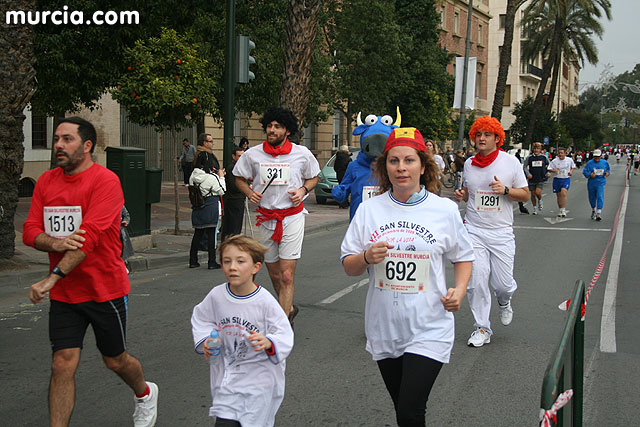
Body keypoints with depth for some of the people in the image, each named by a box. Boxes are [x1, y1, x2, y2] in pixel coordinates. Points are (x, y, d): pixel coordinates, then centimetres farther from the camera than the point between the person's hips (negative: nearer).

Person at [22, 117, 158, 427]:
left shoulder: (106, 180, -15)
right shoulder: (46, 181, 4)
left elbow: (90, 236, -24)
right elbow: (30, 231, 0)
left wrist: (51, 278, -28)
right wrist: (56, 243, -23)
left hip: (105, 289, -4)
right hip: (63, 293, 4)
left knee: (115, 360, 14)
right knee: (62, 365, -3)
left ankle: (145, 394, 45)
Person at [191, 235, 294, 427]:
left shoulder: (265, 301, -17)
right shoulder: (216, 296, -7)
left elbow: (285, 336, -14)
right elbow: (200, 320, 11)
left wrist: (268, 343, -34)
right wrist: (205, 341, -6)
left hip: (259, 375, -3)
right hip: (226, 374, 3)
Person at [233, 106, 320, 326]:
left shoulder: (302, 154, -2)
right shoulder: (253, 154, 0)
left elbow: (313, 178, 13)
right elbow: (239, 179, 13)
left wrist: (303, 190, -7)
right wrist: (249, 192, -6)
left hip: (292, 217, -3)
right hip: (266, 218, 3)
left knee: (287, 276, -11)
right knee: (274, 274, 15)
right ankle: (289, 308, 39)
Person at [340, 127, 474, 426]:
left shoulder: (445, 209, -3)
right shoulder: (369, 209, 0)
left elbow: (463, 256, 11)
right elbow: (348, 267, 4)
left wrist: (459, 290, -6)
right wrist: (367, 257, -17)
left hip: (428, 330, -2)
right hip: (384, 329, 3)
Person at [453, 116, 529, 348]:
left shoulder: (511, 162, -2)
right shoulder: (469, 164, 6)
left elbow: (525, 195, 3)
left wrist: (505, 190, -16)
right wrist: (461, 196, -3)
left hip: (501, 232, -2)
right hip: (474, 230, 2)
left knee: (503, 283, -2)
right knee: (476, 281, -5)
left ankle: (504, 302, 35)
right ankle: (482, 328, 10)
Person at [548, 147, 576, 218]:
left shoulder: (569, 160, -1)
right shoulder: (554, 161, -4)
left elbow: (573, 166, 17)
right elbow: (549, 169, 0)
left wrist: (571, 171, -3)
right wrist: (554, 170, -20)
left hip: (566, 179, -2)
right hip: (557, 179, 2)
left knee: (563, 193, -22)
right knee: (559, 196, 9)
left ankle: (564, 210, -16)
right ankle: (560, 210, 27)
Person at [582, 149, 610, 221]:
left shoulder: (604, 162, 5)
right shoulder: (590, 163, -3)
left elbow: (608, 169, 22)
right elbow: (584, 171, -7)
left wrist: (607, 172, 0)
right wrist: (589, 174, -25)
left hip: (600, 183, 0)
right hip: (591, 183, 0)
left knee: (600, 197, -16)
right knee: (592, 198, 12)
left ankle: (599, 212, -19)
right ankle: (593, 210, 38)